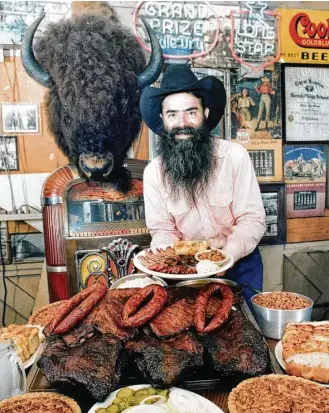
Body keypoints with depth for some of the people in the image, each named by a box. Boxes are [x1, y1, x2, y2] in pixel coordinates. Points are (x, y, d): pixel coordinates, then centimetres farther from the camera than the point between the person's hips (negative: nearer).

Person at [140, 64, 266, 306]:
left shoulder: (235, 155, -15)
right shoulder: (153, 172, -9)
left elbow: (253, 219, -14)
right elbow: (162, 230, -5)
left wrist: (227, 256, -30)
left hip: (239, 262, 0)